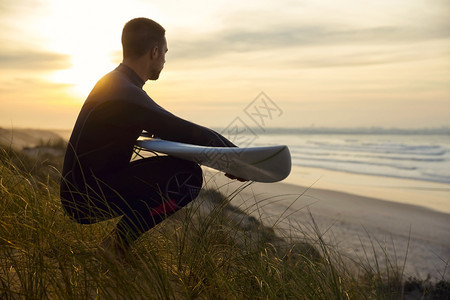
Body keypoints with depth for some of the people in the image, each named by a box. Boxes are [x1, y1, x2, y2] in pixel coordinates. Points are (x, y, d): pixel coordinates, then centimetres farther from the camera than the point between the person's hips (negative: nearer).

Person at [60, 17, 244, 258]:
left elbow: (167, 129, 21)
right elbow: (186, 132, -21)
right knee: (186, 175, -20)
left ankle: (115, 244, 15)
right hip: (86, 199, -10)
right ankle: (116, 246, -11)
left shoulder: (114, 82, 11)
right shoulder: (126, 95, -22)